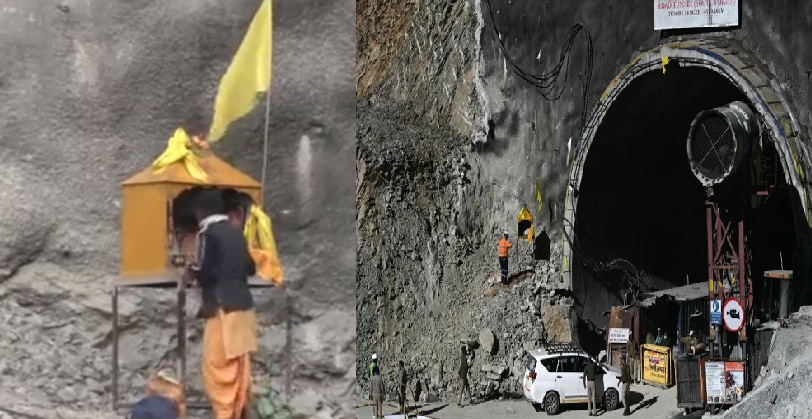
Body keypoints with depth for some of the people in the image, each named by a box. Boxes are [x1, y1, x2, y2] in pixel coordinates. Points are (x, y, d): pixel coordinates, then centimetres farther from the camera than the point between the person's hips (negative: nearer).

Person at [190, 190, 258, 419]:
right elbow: (250, 268, 18)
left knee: (218, 365, -2)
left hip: (222, 307, -8)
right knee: (240, 364, 13)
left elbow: (204, 273, -13)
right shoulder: (236, 233, 12)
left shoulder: (208, 233, -10)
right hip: (243, 305, 8)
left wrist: (191, 269, 7)